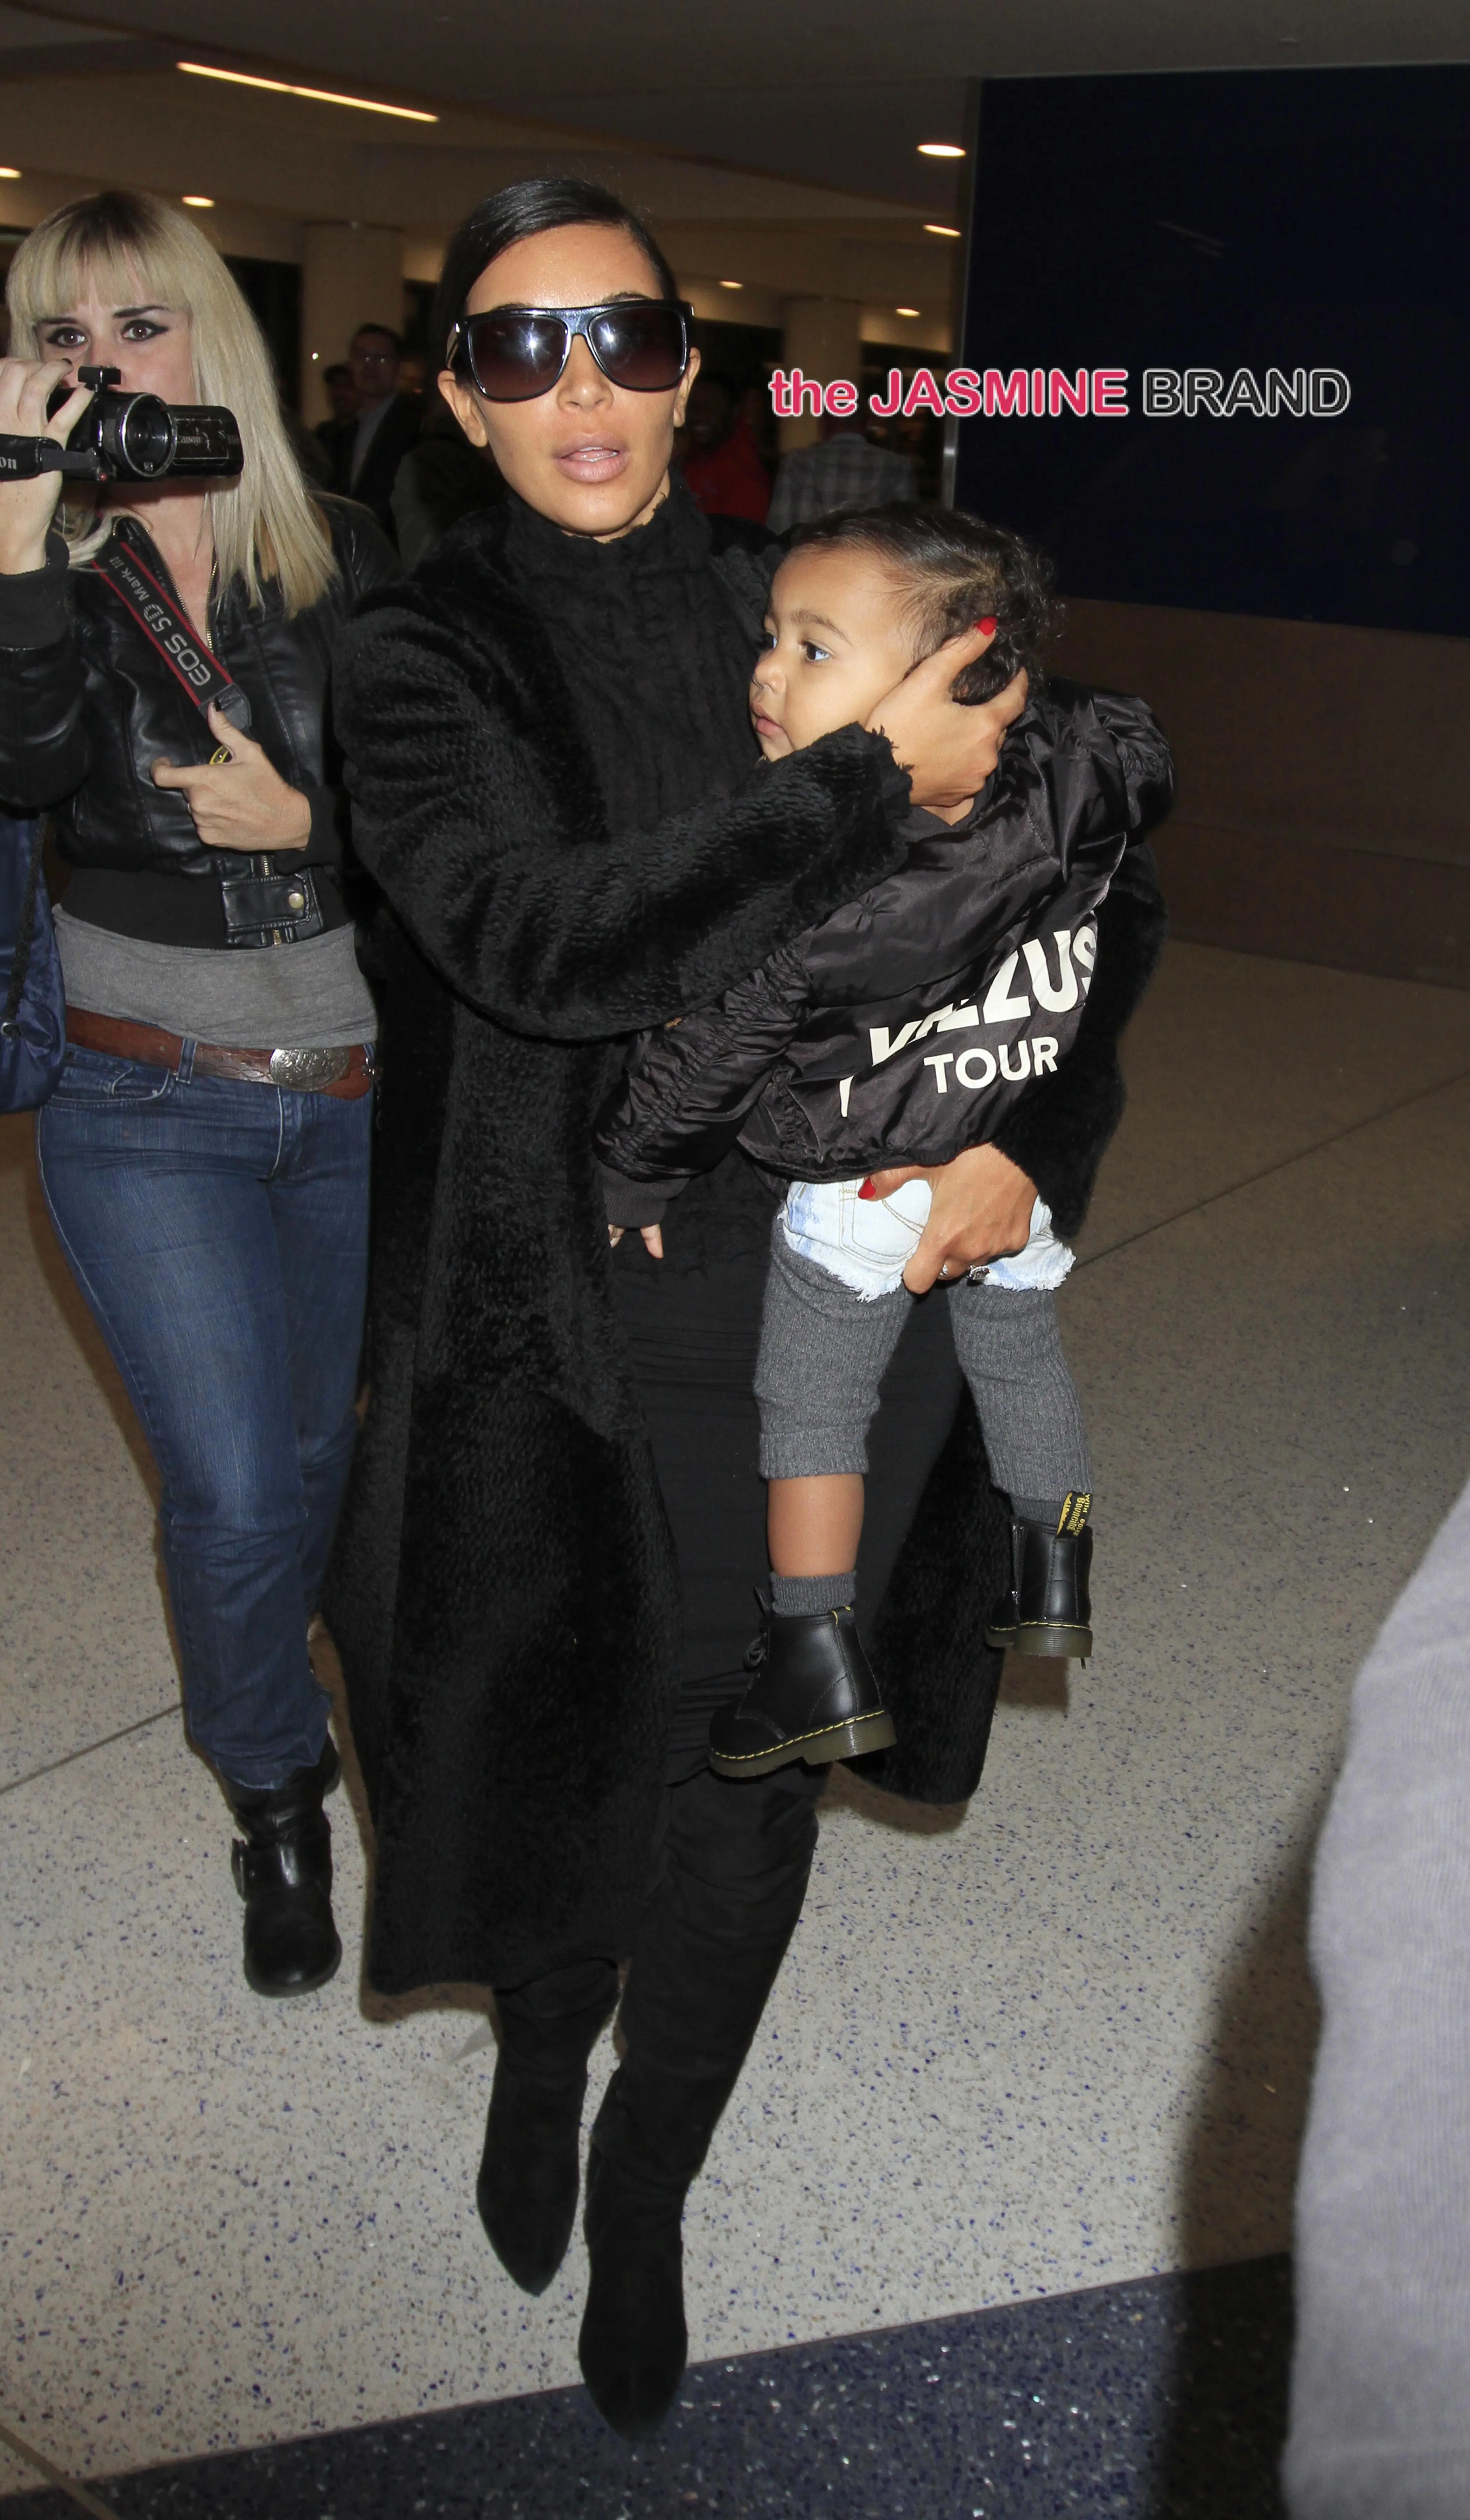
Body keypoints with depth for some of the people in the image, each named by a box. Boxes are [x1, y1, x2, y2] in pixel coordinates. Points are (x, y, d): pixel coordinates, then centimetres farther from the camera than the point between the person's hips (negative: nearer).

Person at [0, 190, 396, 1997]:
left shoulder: (345, 559, -1)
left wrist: (307, 818, -15)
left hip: (368, 1098, 2)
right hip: (152, 1114, -2)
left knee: (324, 1455, 16)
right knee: (237, 1493, -7)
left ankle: (254, 1676, 46)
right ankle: (276, 1796, 20)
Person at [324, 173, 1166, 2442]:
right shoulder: (421, 654, -3)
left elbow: (1090, 906, 8)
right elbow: (540, 934, -21)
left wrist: (1035, 1141, -8)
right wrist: (870, 787, -20)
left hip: (831, 1304, 2)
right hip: (563, 1337, -2)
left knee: (747, 1801, 13)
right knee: (564, 1771, 12)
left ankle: (641, 2204, 42)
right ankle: (541, 2049, 50)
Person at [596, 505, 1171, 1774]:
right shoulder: (1074, 777, -20)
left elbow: (703, 1060, -19)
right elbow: (1146, 752, 4)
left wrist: (630, 1182, -2)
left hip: (860, 1192, -4)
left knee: (811, 1408, 13)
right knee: (1022, 1358, 26)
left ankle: (820, 1663, 15)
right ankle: (1054, 1581, 39)